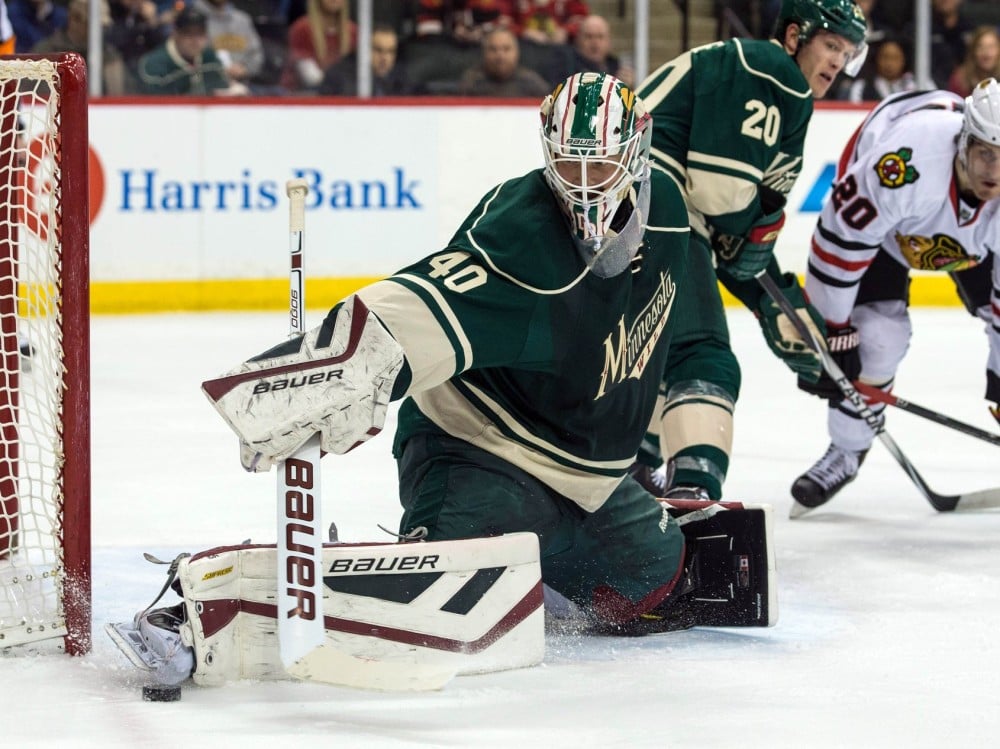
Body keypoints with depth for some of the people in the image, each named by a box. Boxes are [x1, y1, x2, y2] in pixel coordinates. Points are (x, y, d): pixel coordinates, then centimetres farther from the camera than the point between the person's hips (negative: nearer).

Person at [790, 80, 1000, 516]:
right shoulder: (903, 163, -46)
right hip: (880, 217, -4)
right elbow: (840, 240, -34)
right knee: (875, 330, -17)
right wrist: (830, 332, -25)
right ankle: (847, 451, 7)